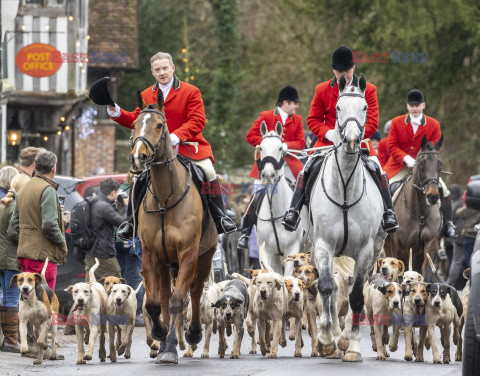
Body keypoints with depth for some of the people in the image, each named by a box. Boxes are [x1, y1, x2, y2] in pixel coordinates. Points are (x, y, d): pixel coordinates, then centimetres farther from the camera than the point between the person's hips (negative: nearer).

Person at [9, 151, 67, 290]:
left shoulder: (23, 189, 16)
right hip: (42, 255, -9)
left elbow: (13, 228, 18)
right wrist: (62, 242, -6)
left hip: (24, 252, 9)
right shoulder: (48, 190, -13)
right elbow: (49, 226, -21)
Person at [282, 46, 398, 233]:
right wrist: (327, 133, -13)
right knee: (307, 169, -18)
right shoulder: (322, 90, 5)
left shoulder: (368, 90, 2)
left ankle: (388, 212, -14)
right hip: (328, 141, 1)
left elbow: (372, 122, -1)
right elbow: (313, 119, 8)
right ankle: (294, 211, -12)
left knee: (377, 171, -21)